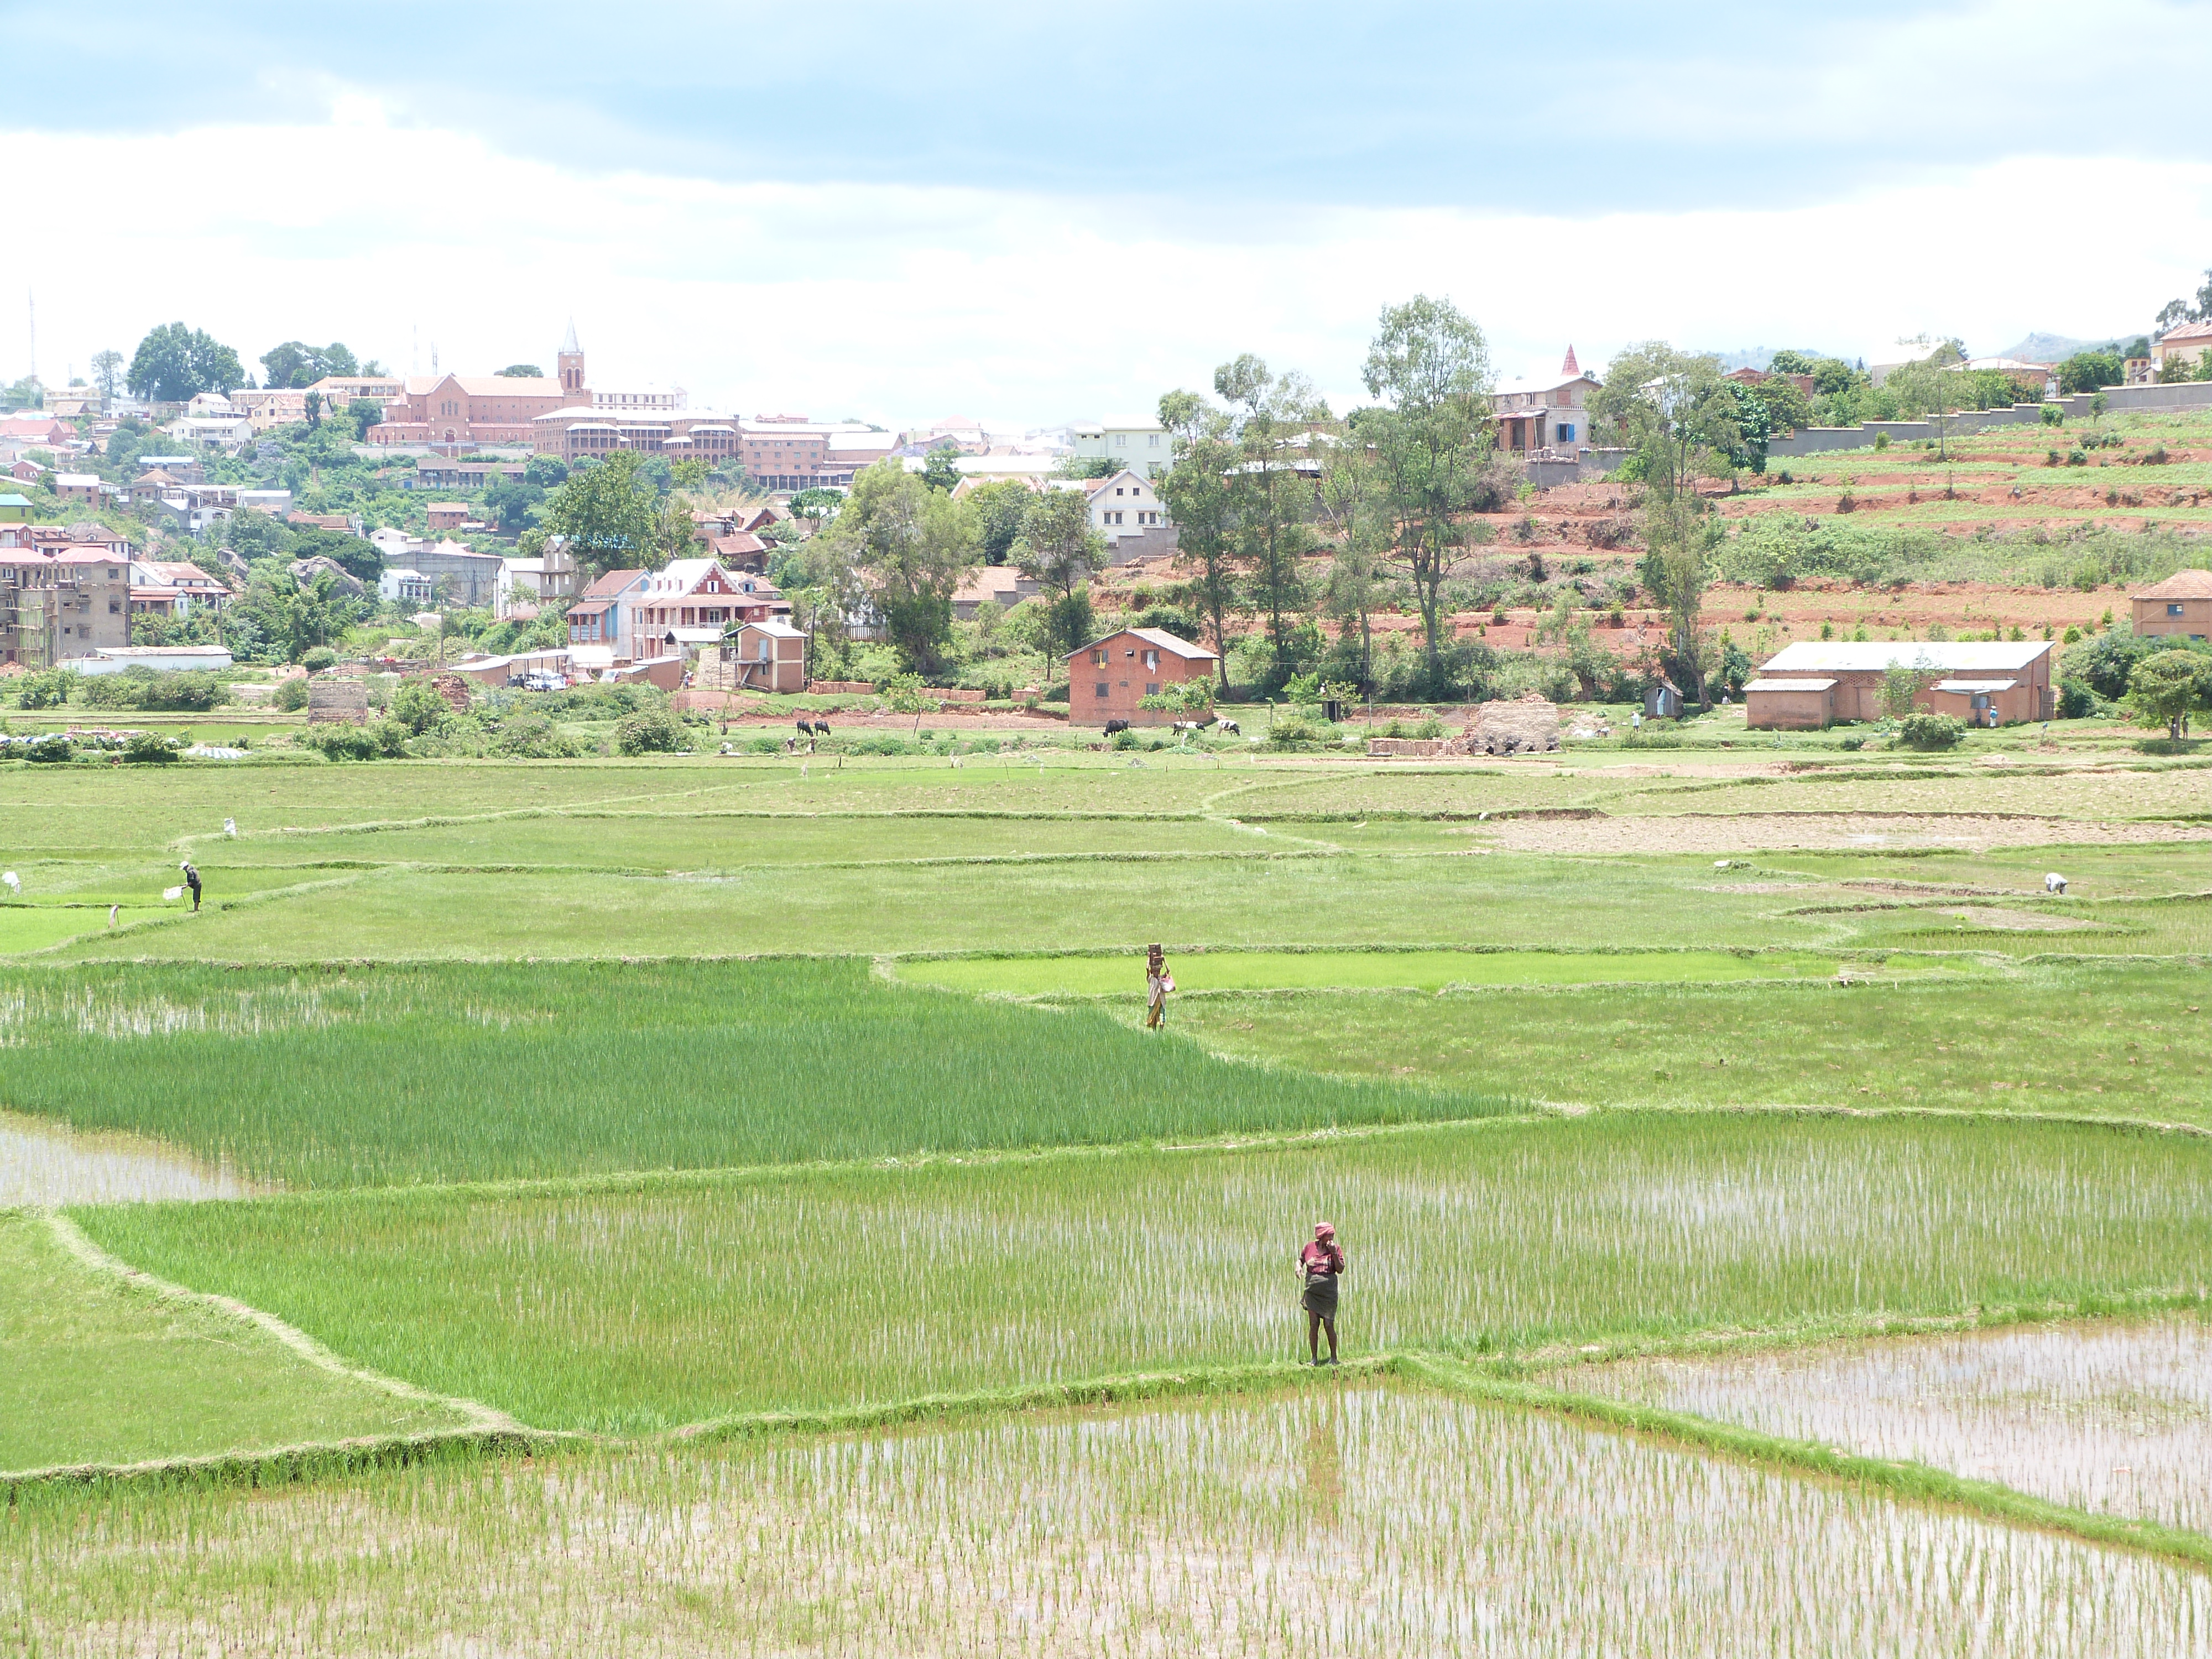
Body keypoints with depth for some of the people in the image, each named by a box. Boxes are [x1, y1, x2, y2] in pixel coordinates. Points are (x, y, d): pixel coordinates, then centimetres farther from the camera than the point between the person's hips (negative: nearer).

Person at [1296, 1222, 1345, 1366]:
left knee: (1329, 1325, -3)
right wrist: (1299, 1266, 0)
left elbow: (1340, 1270, -6)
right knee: (1313, 1324, -1)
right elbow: (1301, 1259, 22)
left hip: (1328, 1291, -2)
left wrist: (1334, 1253, -15)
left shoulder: (1335, 1249, 1)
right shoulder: (1310, 1248, 5)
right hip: (1312, 1290, 2)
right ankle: (1314, 1358, 7)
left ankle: (1333, 1357, 10)